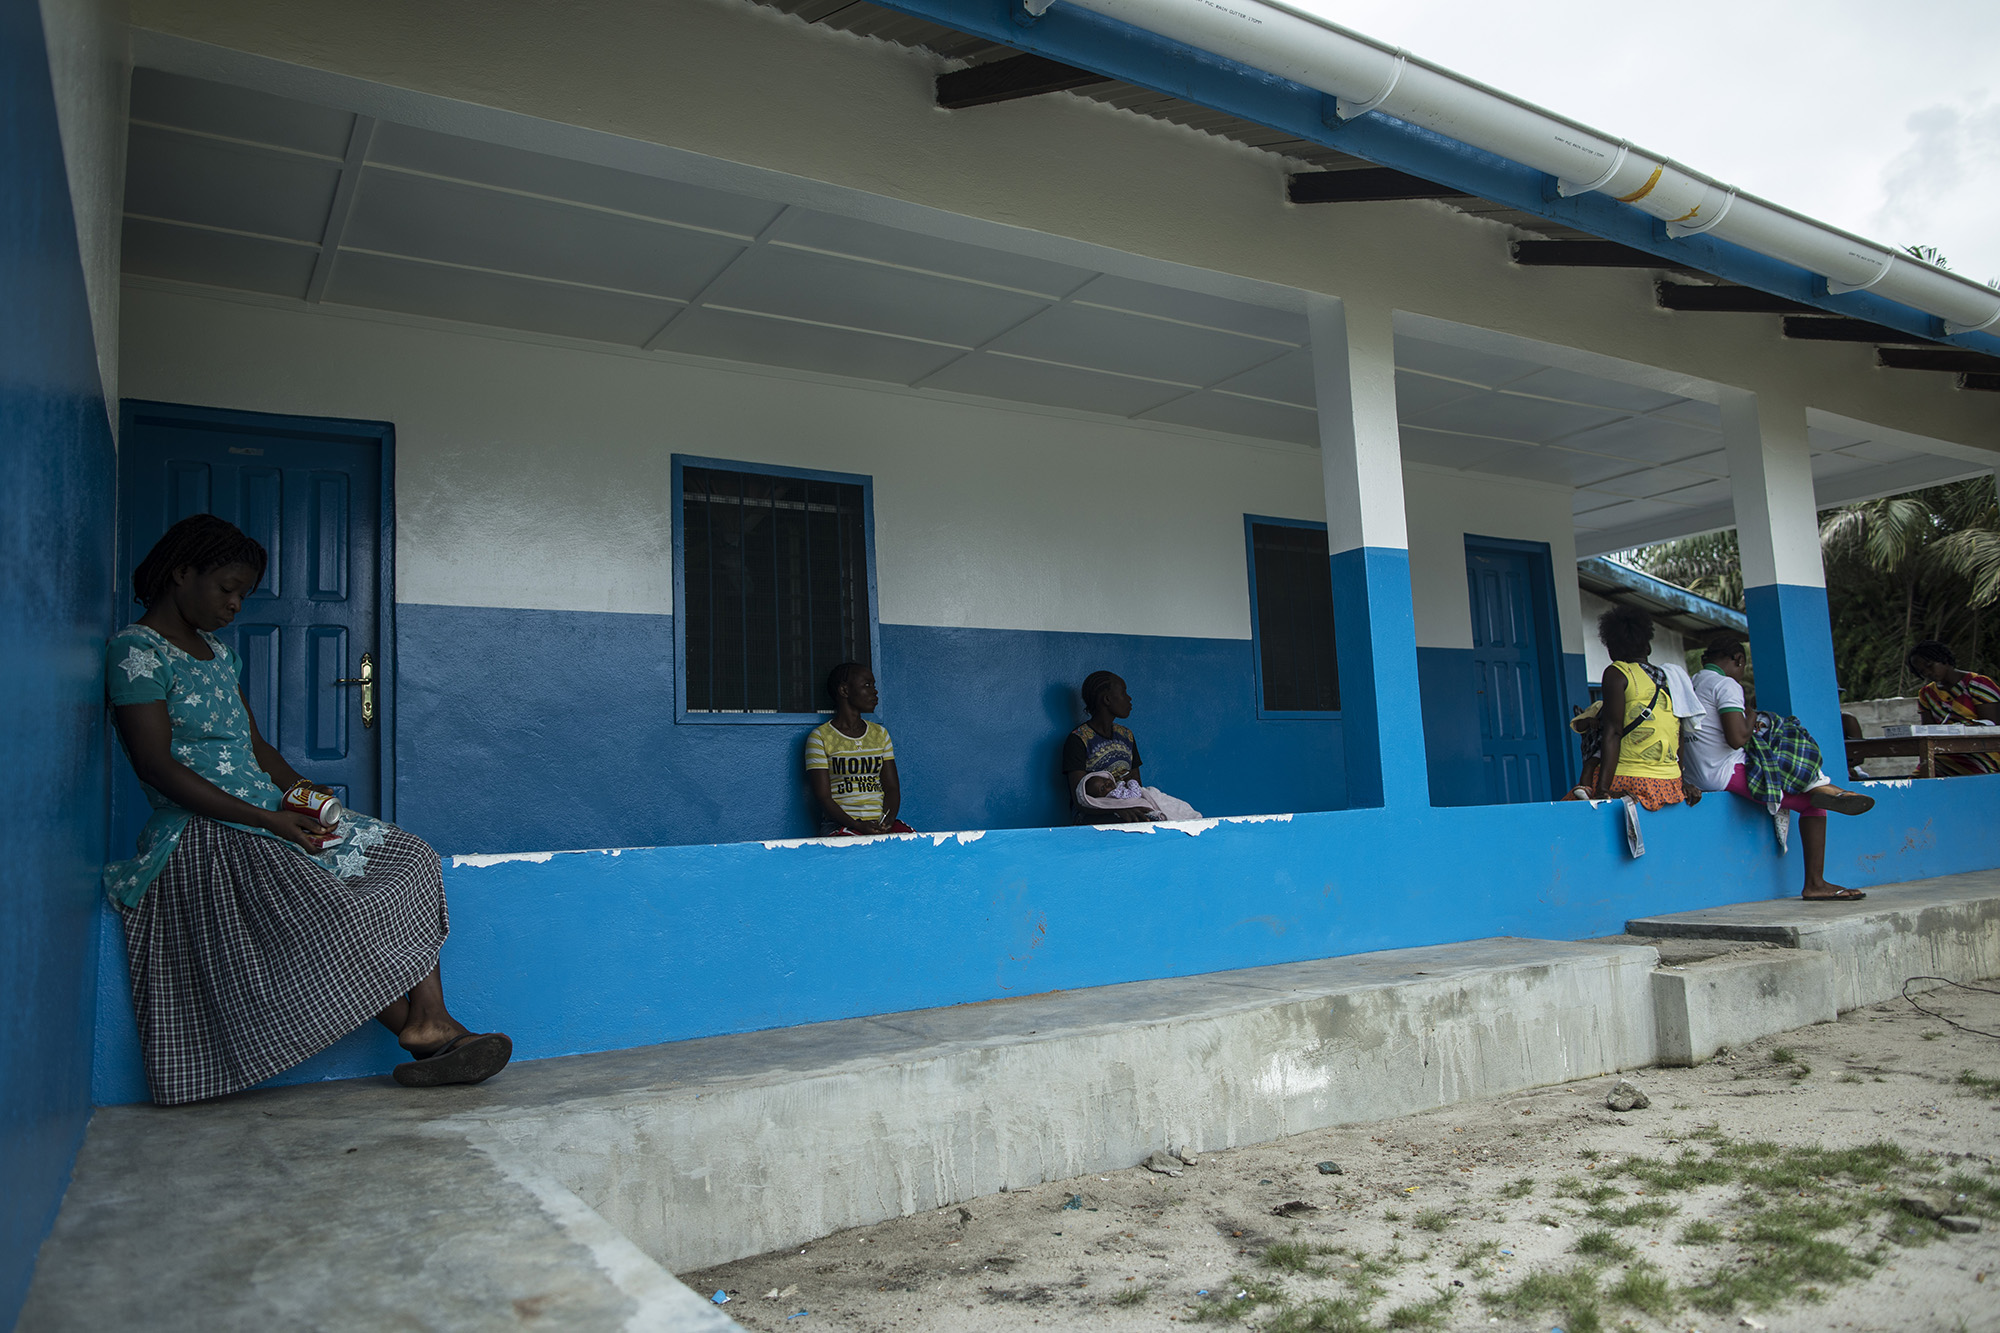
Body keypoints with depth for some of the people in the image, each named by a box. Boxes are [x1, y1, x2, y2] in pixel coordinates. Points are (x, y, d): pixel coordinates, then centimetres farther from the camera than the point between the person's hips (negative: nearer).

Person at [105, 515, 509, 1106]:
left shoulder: (219, 652, 20)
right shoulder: (136, 650, -7)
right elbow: (157, 765, -15)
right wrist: (266, 819, -21)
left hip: (269, 818, 8)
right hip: (204, 833, -8)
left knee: (409, 863, -11)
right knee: (330, 911, -29)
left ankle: (432, 1023, -23)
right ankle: (423, 1036, -14)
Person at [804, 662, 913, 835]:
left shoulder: (880, 734, 18)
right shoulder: (820, 738, 1)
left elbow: (892, 788, 12)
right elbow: (823, 798, -5)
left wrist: (888, 820, -9)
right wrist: (858, 825, -20)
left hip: (881, 823, 5)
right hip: (840, 825, -5)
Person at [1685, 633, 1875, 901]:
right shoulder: (1726, 685, -11)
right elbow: (1737, 738, -21)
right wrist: (1751, 724, -1)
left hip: (1696, 778, 10)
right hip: (1728, 774, -10)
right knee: (1812, 803, -4)